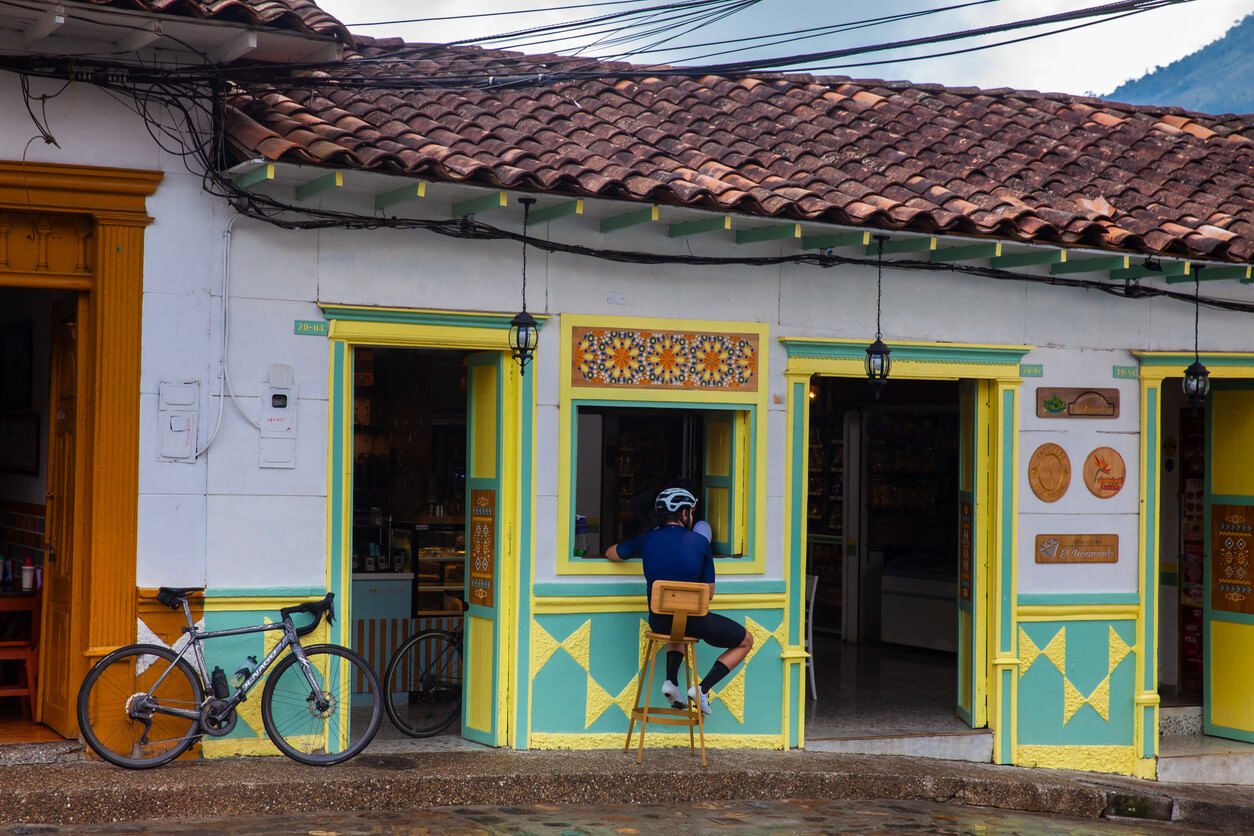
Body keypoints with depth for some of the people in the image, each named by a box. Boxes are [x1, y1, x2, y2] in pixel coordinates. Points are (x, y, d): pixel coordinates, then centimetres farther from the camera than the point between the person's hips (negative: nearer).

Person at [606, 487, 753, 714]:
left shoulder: (647, 540, 4)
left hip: (658, 622, 4)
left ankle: (671, 680, 17)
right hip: (694, 622, -4)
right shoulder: (700, 542, -3)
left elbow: (610, 553, 24)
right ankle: (702, 689, 3)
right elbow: (709, 593, 3)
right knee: (745, 641, 19)